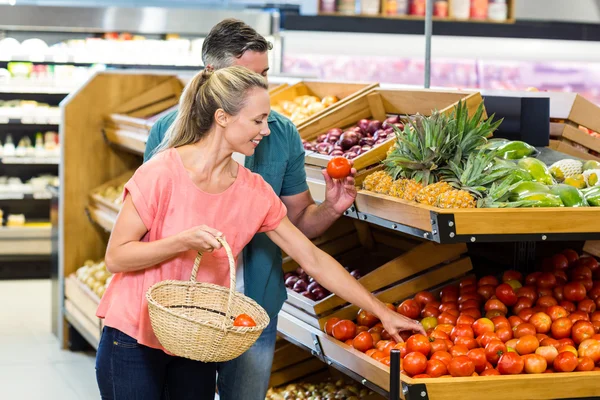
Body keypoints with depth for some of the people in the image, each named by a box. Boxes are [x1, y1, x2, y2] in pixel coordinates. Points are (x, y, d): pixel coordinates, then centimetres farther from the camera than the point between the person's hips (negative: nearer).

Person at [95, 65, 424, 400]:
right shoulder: (163, 174, -17)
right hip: (134, 339, -4)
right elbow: (116, 257, -13)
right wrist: (182, 242, -27)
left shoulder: (256, 192, -2)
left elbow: (313, 259, 3)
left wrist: (383, 312, 3)